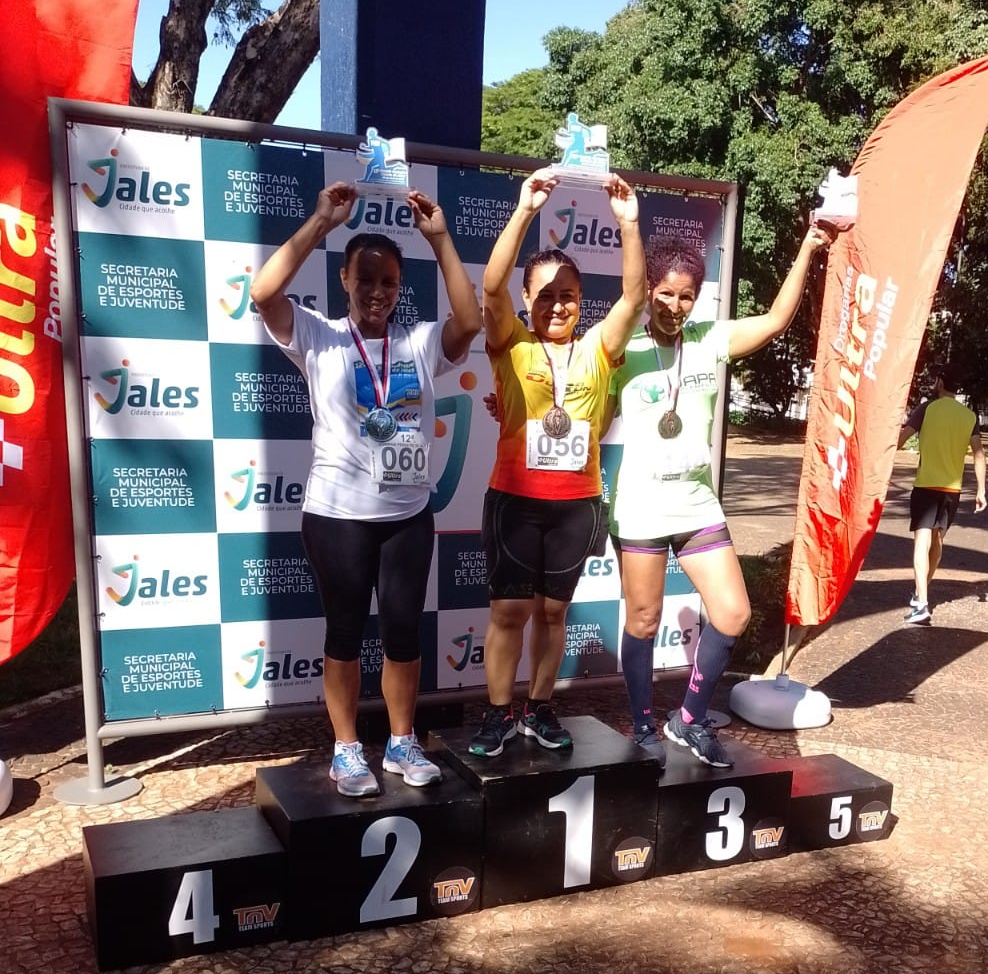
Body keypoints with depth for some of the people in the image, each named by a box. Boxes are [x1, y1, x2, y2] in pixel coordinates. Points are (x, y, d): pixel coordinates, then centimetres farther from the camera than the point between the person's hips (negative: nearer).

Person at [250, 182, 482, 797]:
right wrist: (321, 223, -17)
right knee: (346, 633, 9)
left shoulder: (422, 344, 5)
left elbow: (471, 320, -12)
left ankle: (403, 743, 29)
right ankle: (347, 751, 25)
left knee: (405, 631, 11)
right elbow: (264, 293, -17)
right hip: (337, 516, -2)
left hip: (409, 516, 3)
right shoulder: (319, 339, -2)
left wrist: (439, 238, -11)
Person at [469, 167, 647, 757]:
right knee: (509, 610, 5)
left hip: (578, 504, 2)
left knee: (552, 611, 14)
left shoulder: (597, 349, 5)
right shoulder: (511, 346, 0)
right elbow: (492, 286, -15)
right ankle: (500, 714, 21)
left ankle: (540, 709, 29)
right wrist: (525, 210, -25)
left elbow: (634, 295, -6)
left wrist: (629, 223, -18)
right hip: (515, 501, -2)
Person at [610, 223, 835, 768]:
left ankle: (690, 720, 21)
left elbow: (776, 320, 1)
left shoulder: (709, 341, 4)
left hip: (698, 503, 4)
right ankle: (643, 730, 25)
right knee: (643, 623, 6)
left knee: (732, 614, 2)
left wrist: (808, 249, -4)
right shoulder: (626, 350, -6)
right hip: (641, 508, -4)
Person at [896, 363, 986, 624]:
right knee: (937, 539, 19)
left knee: (922, 540, -11)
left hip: (926, 485, -4)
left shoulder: (928, 408, -5)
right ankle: (921, 593, 32)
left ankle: (922, 603, -23)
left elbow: (900, 438, -12)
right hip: (952, 489, 4)